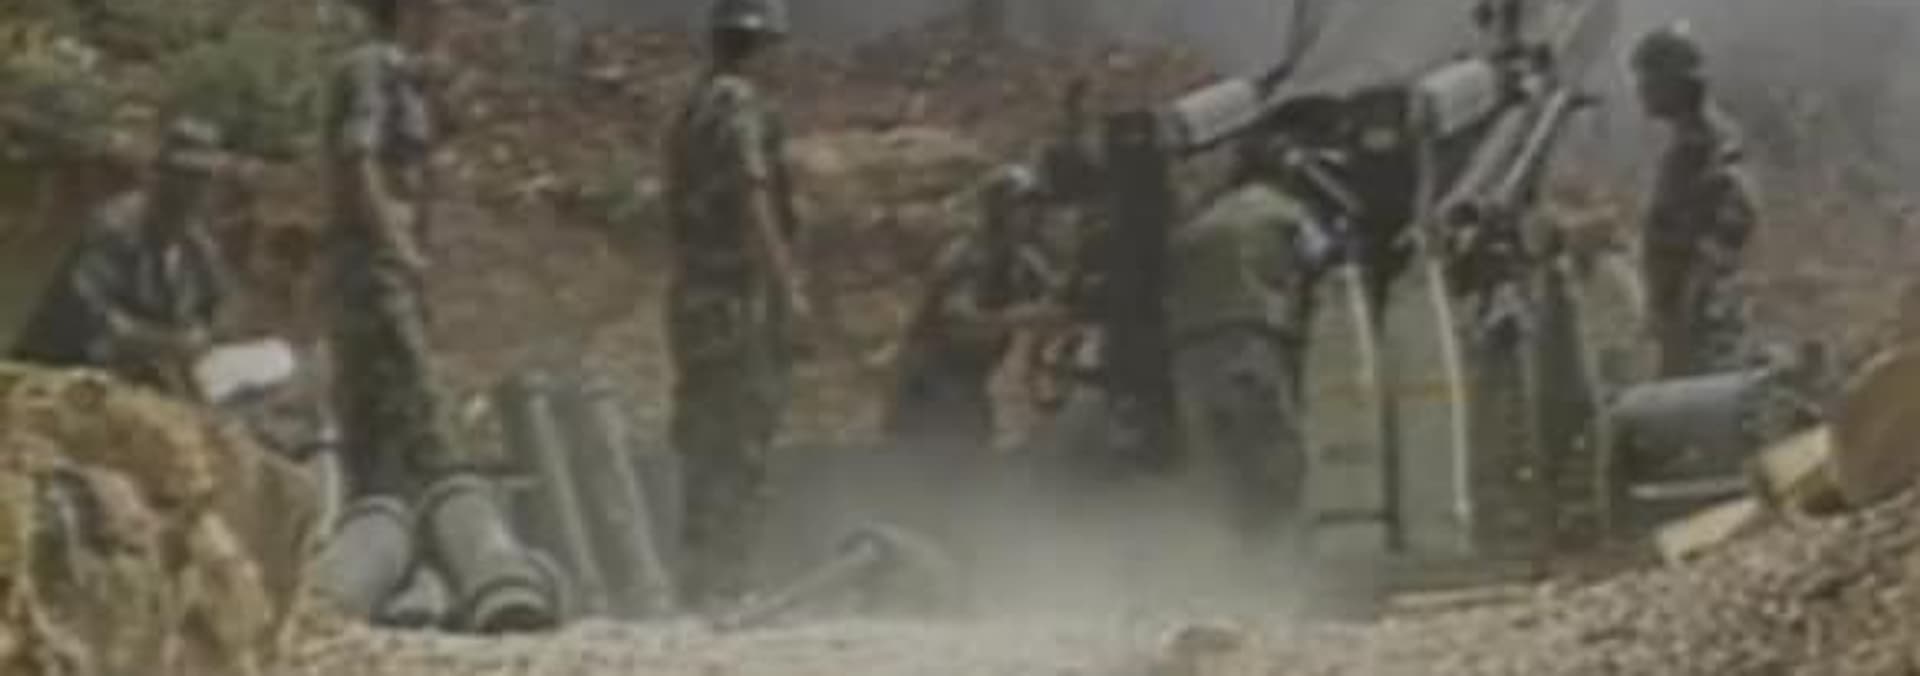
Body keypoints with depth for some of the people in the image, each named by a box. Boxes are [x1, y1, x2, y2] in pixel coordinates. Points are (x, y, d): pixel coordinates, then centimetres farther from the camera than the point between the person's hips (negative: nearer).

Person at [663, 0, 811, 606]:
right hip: (740, 298, -9)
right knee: (740, 450, -7)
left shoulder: (692, 111, 17)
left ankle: (705, 583, 16)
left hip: (695, 298, 9)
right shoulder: (741, 107, -11)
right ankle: (719, 585, -8)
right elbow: (752, 200, -20)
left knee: (708, 444, 13)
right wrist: (788, 283, -20)